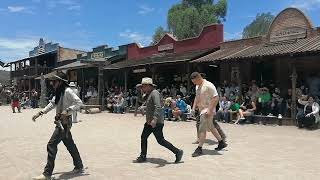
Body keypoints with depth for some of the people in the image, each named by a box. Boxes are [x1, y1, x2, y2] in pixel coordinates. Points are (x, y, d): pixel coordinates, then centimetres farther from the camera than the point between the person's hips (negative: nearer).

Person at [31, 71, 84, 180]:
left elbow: (79, 103, -22)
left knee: (51, 145, -8)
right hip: (61, 122, 9)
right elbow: (52, 104, 19)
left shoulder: (67, 91, -16)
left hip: (65, 123, -9)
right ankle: (79, 167, 29)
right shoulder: (58, 93, 11)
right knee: (70, 145, 16)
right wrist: (39, 113, 13)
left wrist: (67, 111, -27)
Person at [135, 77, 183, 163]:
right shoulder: (149, 94, 15)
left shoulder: (155, 93, -17)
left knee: (161, 140, -4)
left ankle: (178, 152, 8)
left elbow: (158, 107, -29)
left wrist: (154, 119, -38)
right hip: (149, 122, 10)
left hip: (156, 122, -10)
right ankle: (143, 156, 22)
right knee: (143, 137, 11)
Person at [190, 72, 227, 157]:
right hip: (202, 110, 9)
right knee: (211, 127, 17)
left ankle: (199, 149, -1)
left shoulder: (208, 86, -18)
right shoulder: (198, 86, 10)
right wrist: (194, 107, 13)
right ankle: (222, 143, 31)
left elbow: (216, 98, -20)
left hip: (207, 110, -9)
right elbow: (197, 97, 23)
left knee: (202, 129, -8)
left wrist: (210, 110, -24)